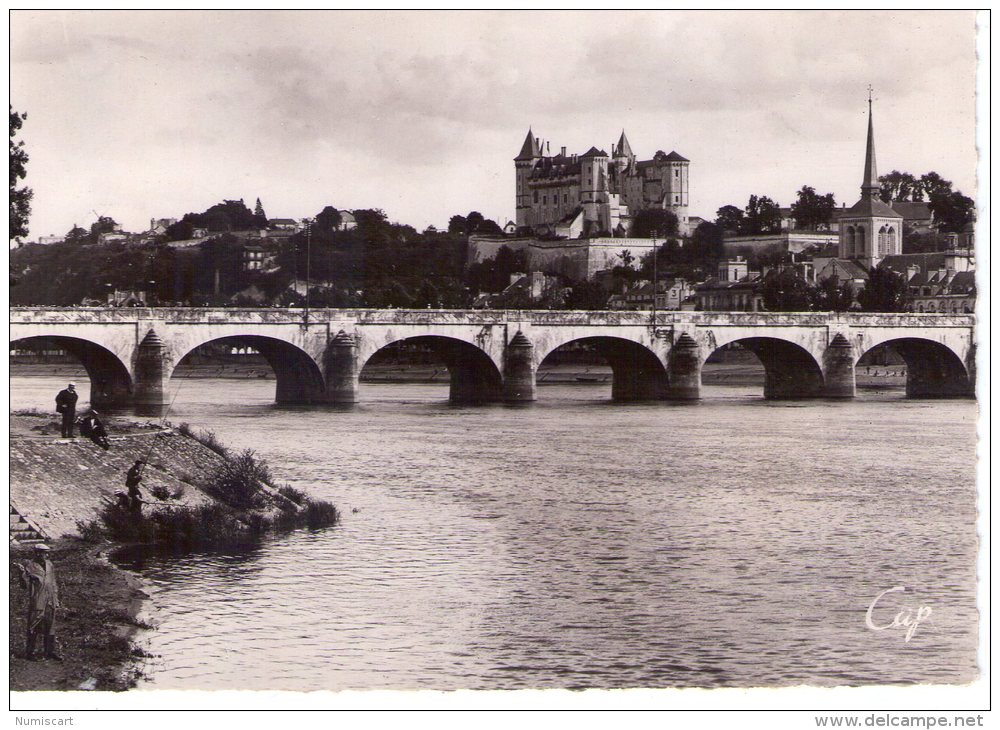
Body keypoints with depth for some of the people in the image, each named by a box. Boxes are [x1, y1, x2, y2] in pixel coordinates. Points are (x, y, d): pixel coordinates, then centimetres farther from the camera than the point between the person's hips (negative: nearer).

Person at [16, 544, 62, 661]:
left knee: (50, 627, 9)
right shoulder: (30, 567, -7)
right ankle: (29, 652, 10)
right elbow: (25, 585, -11)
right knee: (33, 629, 0)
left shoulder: (49, 565, 10)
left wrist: (56, 599, 16)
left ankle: (50, 652, 15)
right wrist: (23, 573, -26)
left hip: (50, 602, 6)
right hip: (36, 602, -6)